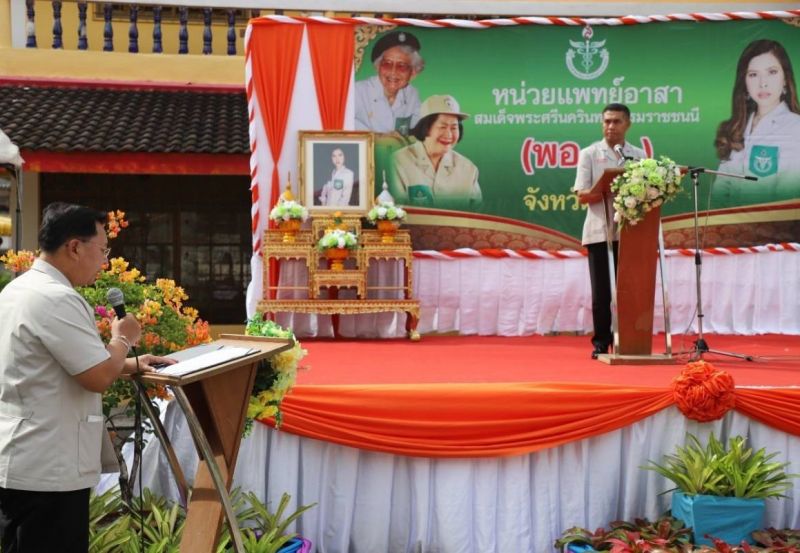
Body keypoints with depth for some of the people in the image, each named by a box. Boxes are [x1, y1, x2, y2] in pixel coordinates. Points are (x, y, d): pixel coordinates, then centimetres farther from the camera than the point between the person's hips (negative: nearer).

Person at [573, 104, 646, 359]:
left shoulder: (639, 155, 10)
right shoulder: (589, 154, 4)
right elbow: (583, 194, -4)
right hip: (600, 232, -2)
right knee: (601, 291, 1)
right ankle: (601, 343, 10)